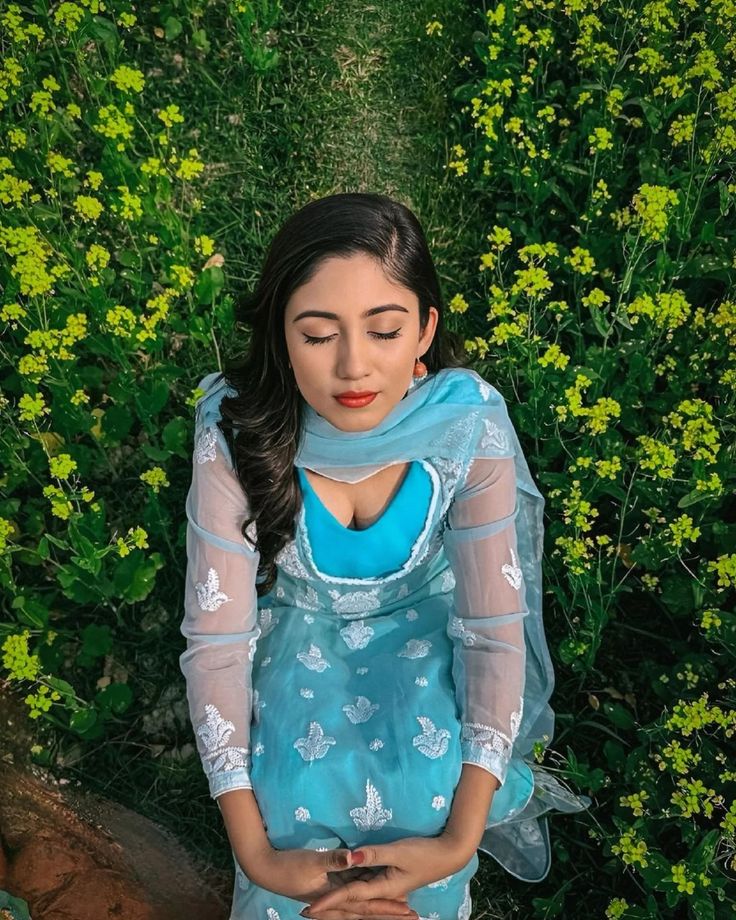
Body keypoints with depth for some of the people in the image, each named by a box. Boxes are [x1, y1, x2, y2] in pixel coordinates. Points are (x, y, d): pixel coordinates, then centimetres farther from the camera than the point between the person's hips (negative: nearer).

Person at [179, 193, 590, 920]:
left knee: (428, 787, -24)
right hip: (298, 623, 0)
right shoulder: (236, 431, -29)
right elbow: (215, 640, -25)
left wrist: (459, 841, -30)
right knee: (295, 797, -23)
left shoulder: (468, 422, -28)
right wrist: (255, 855, -30)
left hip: (423, 620, 1)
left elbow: (494, 629, -23)